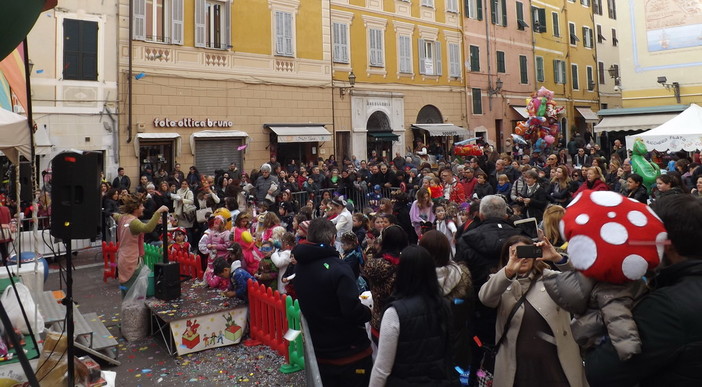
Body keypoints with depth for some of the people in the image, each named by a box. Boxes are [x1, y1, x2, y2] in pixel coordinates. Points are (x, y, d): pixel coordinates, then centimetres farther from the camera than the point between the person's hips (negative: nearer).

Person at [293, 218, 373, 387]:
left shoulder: (300, 266, 1)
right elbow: (352, 310, -27)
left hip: (320, 350, 7)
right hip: (350, 351, -7)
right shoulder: (338, 267, -23)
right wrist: (370, 312, -8)